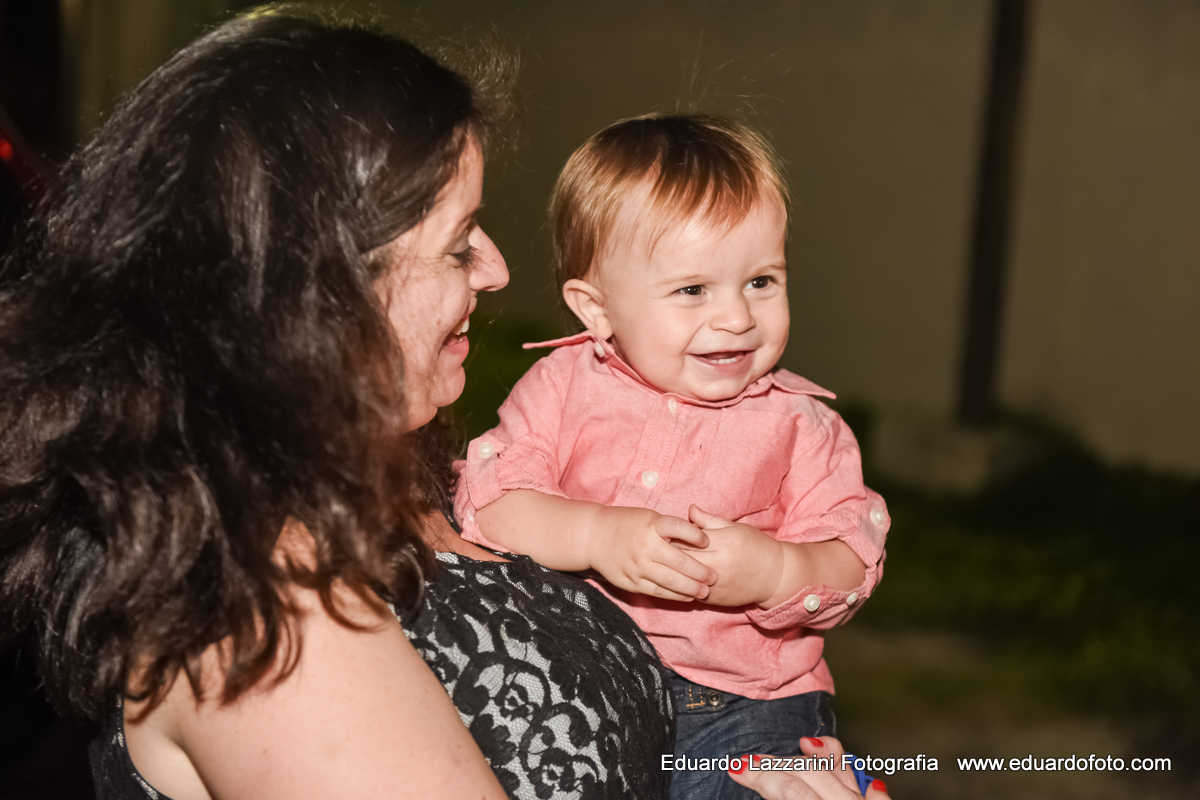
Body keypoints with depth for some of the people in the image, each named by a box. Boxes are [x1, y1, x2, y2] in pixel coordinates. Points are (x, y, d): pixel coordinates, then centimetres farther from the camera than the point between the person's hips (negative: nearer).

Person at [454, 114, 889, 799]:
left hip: (747, 700, -1)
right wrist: (598, 537, -23)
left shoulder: (799, 425, 1)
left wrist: (772, 572, -23)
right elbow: (488, 505, -9)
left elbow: (849, 566, -2)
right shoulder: (565, 386, 1)